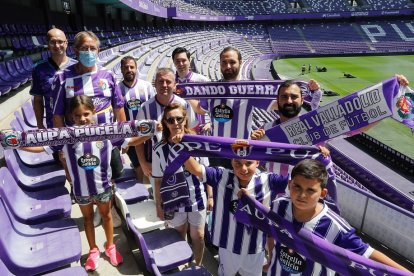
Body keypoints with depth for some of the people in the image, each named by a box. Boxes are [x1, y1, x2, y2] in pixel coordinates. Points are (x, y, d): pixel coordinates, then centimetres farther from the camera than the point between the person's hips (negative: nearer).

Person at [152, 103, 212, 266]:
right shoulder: (159, 150, -13)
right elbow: (158, 181, -4)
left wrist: (210, 196, 1)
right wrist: (159, 206, 1)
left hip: (198, 199, 0)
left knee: (198, 237, 16)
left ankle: (198, 266, 42)